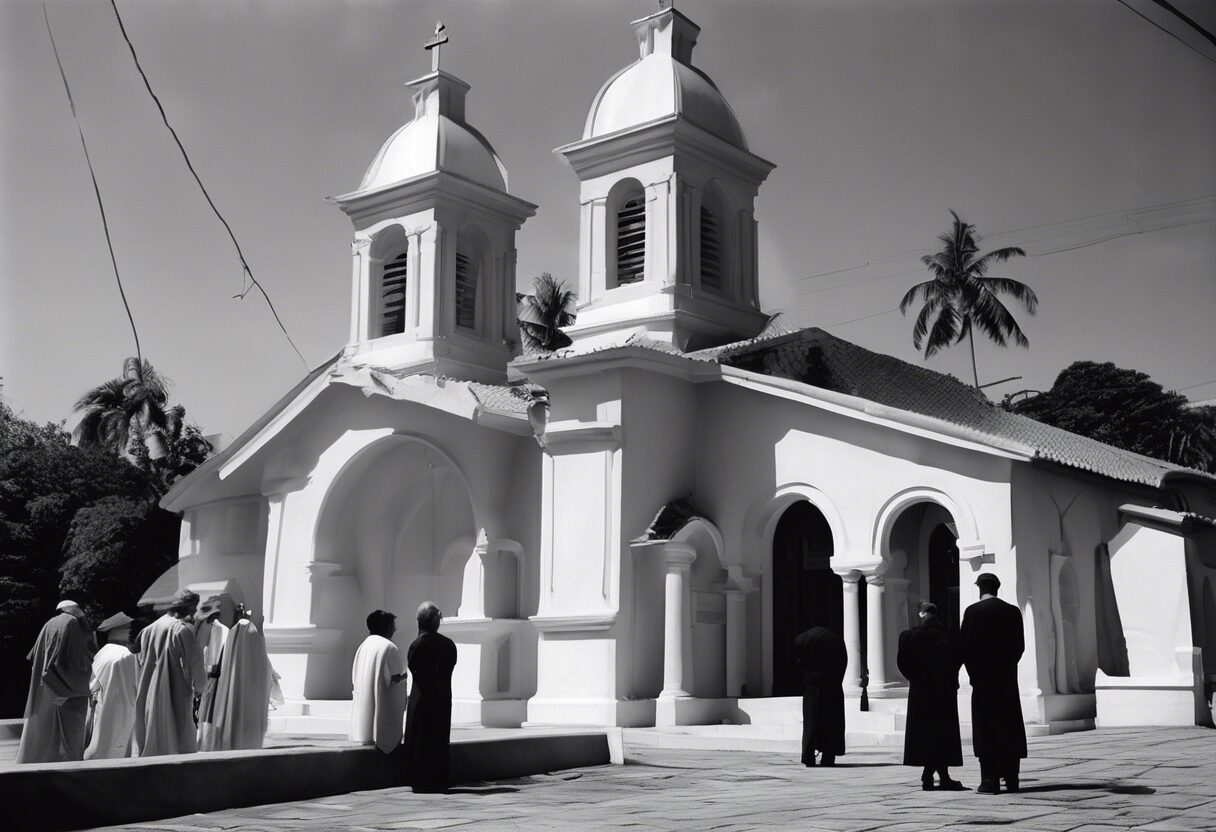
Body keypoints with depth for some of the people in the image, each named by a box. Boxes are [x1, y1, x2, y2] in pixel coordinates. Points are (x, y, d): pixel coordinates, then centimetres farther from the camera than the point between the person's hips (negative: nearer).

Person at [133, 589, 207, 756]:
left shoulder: (149, 629, 8)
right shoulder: (183, 629, -12)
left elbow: (142, 662, 13)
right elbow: (195, 664, -12)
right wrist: (199, 686, 5)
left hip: (148, 699, 7)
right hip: (175, 697, -7)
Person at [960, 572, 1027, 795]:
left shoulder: (973, 611, -7)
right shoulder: (1012, 611, 4)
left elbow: (965, 645, -8)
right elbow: (1020, 645, 4)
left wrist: (973, 672, 3)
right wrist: (1007, 665, 13)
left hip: (982, 678, -3)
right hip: (1007, 677, 3)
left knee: (985, 728, -1)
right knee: (1010, 728, 10)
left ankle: (990, 779, -4)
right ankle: (1011, 778, 12)